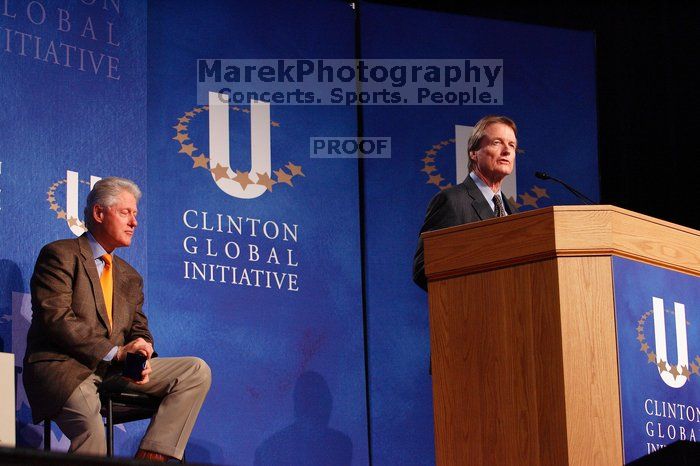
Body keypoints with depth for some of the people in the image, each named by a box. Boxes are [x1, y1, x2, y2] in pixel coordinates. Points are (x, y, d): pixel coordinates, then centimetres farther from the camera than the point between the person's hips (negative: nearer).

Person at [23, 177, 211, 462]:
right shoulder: (60, 255, 1)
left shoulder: (131, 278, 25)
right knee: (91, 431, -39)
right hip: (62, 366, -7)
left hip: (114, 368, 7)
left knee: (197, 371, -10)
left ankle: (151, 456, -19)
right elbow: (56, 318, -12)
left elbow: (140, 331, 20)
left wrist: (141, 358, -7)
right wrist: (115, 352, -16)